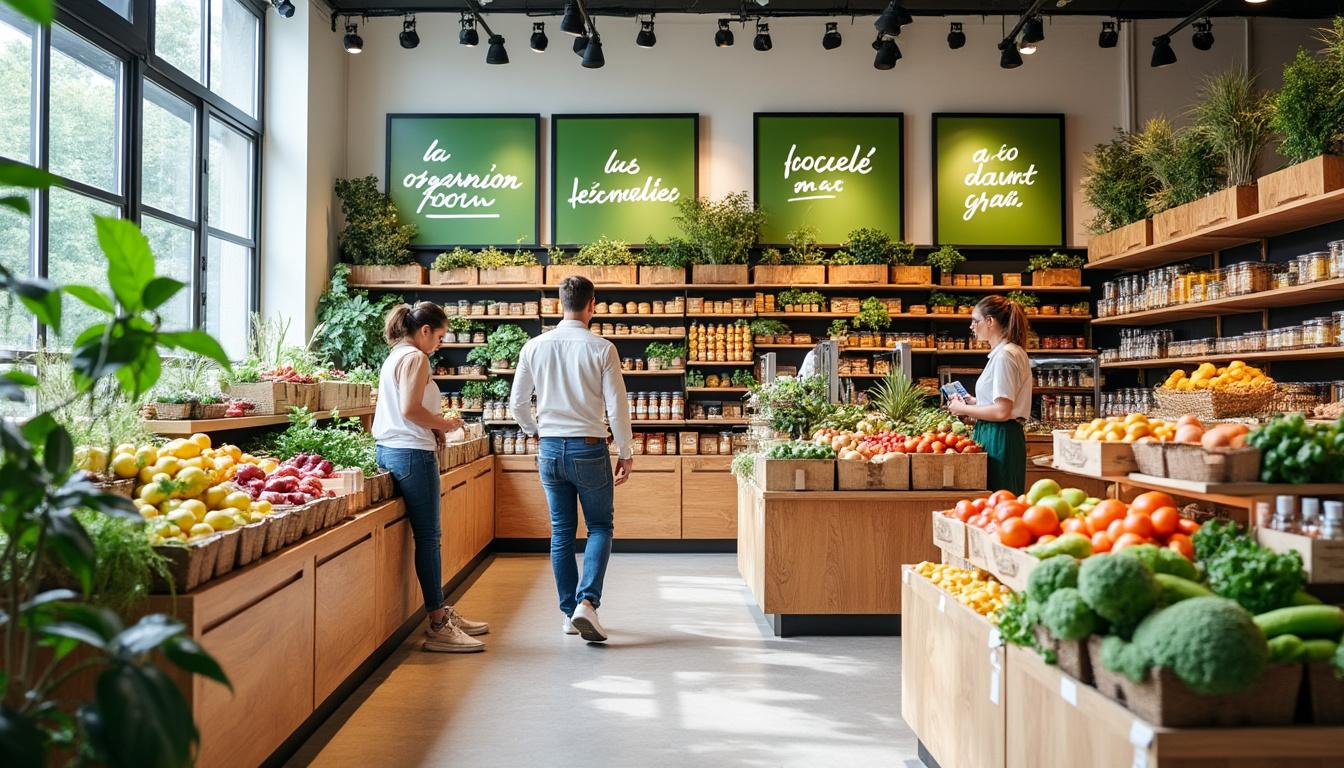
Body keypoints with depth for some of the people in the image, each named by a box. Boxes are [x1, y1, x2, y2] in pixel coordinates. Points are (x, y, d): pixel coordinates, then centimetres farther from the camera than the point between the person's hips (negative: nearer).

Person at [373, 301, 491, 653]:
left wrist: (434, 427, 11)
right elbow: (410, 410, -21)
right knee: (428, 537, -5)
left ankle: (443, 613, 23)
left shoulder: (395, 356, 20)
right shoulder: (415, 358, -11)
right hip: (413, 454, -10)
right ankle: (438, 627, 2)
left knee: (428, 536, 14)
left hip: (392, 450, 10)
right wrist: (444, 424, -7)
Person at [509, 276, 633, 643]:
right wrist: (625, 453, 2)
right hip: (589, 449, -3)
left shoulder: (534, 347, 1)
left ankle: (569, 613, 20)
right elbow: (617, 406, -9)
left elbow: (517, 404, 6)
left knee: (561, 532, 14)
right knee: (600, 527, 10)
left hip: (550, 450, 4)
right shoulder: (602, 348, -9)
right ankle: (586, 602, -7)